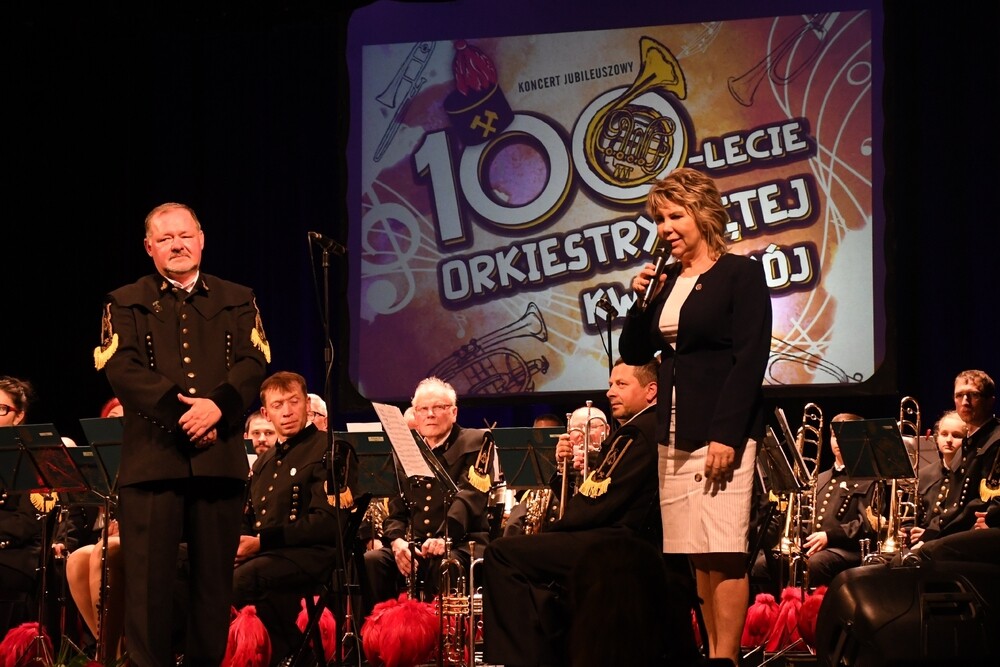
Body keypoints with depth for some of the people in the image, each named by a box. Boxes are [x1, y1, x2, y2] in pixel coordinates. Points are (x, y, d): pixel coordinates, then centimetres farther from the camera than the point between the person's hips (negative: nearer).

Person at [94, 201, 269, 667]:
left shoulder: (237, 301, 17)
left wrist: (217, 405, -15)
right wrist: (180, 411, -15)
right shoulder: (126, 304, 11)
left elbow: (254, 363, 4)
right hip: (152, 456, -2)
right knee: (148, 578, -6)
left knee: (214, 575, 3)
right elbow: (122, 369, -4)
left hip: (220, 456, 2)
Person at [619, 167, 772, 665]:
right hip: (674, 434, 7)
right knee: (697, 556, 4)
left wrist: (726, 435, -18)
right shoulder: (665, 281, 15)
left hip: (719, 431, -7)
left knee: (724, 553, -10)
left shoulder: (740, 274, -4)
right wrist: (641, 301, 0)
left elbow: (750, 360, -11)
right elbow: (633, 354, 16)